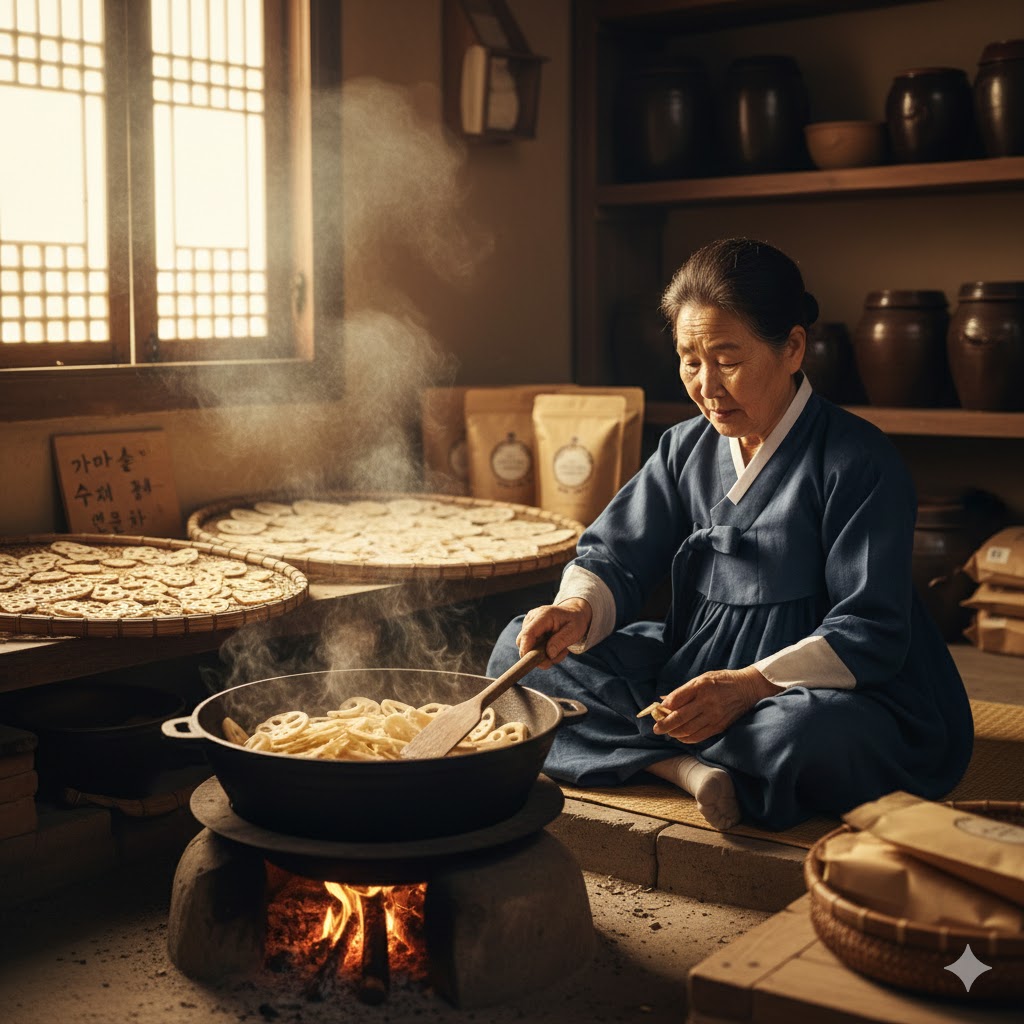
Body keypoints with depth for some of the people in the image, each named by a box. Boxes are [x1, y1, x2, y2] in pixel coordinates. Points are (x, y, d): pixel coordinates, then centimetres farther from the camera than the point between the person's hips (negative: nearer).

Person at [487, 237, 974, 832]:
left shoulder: (860, 461, -12)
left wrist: (752, 685, -31)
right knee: (521, 652, -7)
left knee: (811, 736, -43)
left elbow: (871, 634, -17)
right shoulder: (687, 449, 8)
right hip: (693, 673, 7)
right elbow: (617, 558, 7)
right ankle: (684, 765, -23)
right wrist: (578, 609, -17)